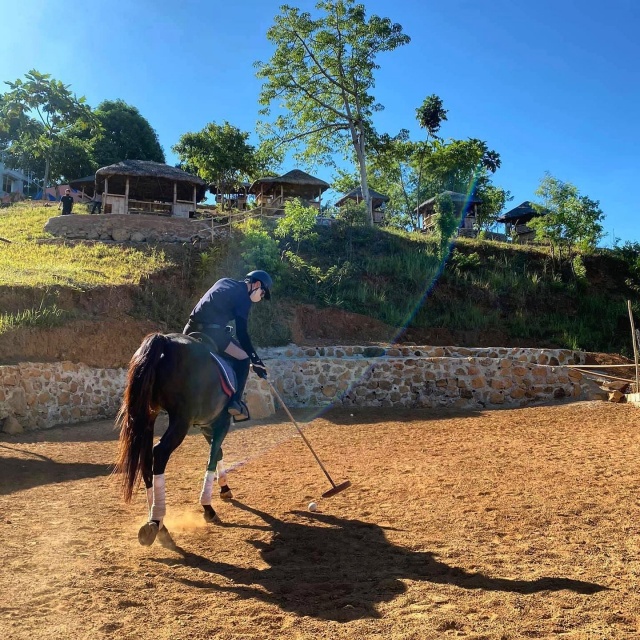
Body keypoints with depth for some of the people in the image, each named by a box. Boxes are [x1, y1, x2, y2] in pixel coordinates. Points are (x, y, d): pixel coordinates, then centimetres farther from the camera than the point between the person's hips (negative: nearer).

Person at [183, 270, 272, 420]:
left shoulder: (225, 282, 23)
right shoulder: (243, 298, 2)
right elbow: (242, 333, -5)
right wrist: (256, 360, -2)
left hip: (192, 329, 8)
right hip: (210, 331, -8)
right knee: (243, 358, 3)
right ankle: (235, 402, -7)